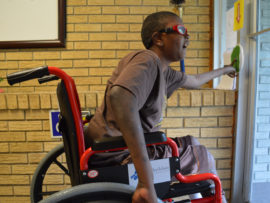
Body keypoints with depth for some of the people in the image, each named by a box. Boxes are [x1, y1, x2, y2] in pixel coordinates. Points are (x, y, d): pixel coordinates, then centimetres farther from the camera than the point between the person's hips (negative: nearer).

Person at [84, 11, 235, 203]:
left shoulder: (164, 71, 8)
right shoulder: (147, 60, -20)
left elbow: (193, 81, 27)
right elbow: (119, 96, -40)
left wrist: (222, 70, 45)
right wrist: (146, 181, -42)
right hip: (116, 156, -9)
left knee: (191, 144, 20)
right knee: (202, 156, 3)